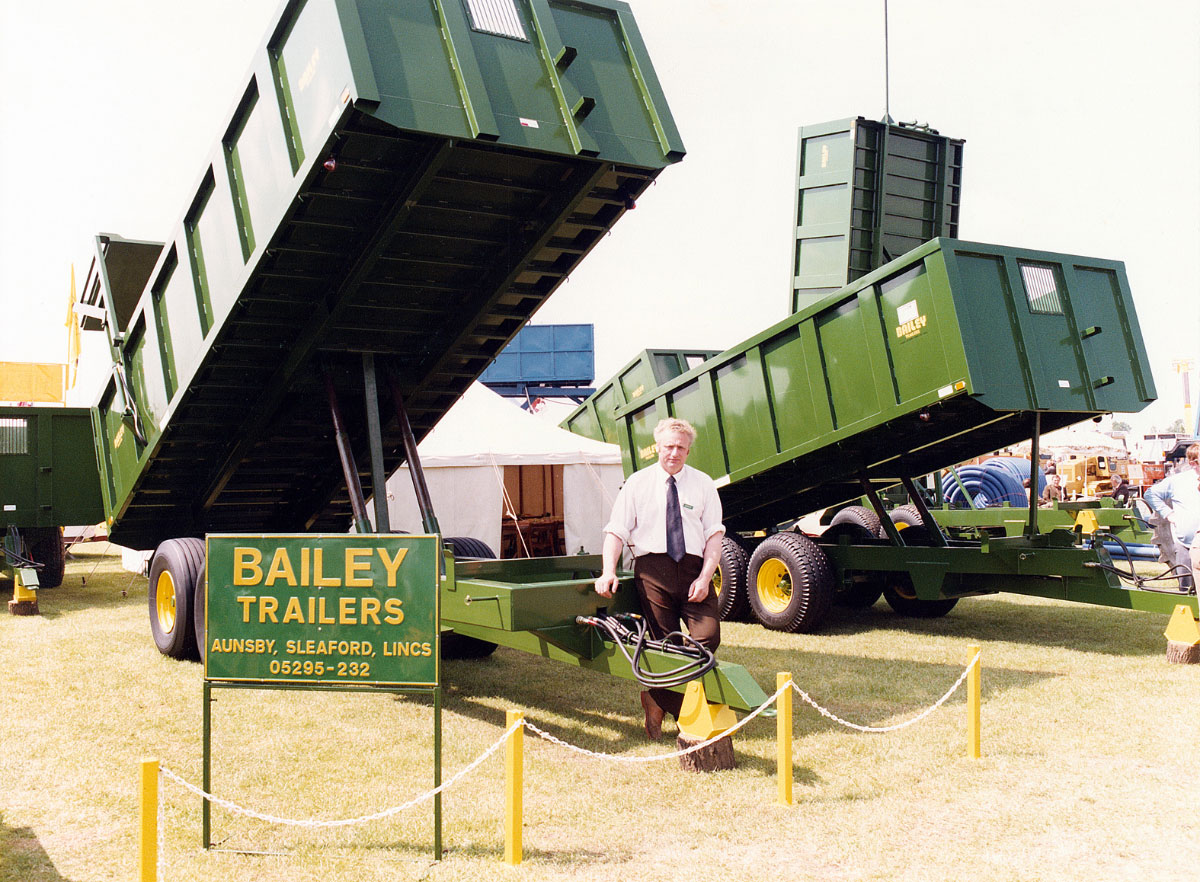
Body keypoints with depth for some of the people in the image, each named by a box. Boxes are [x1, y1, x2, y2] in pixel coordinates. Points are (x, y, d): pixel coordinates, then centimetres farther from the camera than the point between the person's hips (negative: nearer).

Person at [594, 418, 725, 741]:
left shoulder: (703, 484, 10)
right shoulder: (637, 483, 8)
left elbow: (715, 534, 4)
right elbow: (616, 531, 3)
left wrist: (704, 577, -9)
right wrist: (608, 571, -11)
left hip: (694, 569, 2)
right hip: (652, 568, -1)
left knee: (708, 636, -12)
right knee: (663, 642, -3)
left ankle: (658, 700, 3)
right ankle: (656, 704, 16)